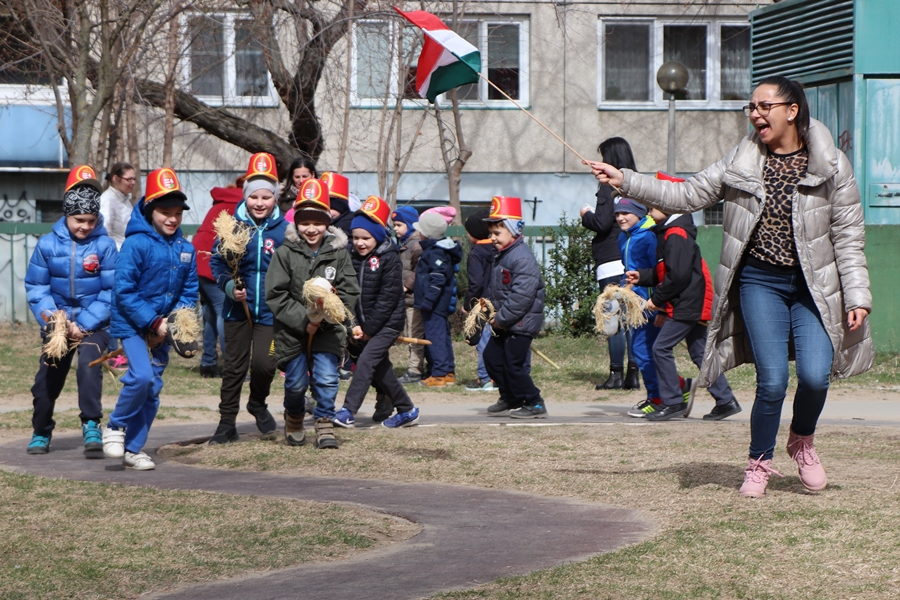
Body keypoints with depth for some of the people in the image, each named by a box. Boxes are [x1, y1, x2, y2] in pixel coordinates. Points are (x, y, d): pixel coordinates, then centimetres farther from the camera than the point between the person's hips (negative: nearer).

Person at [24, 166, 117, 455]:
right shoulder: (48, 244, -6)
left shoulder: (105, 245, -11)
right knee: (47, 378, 9)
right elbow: (36, 287, -1)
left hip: (94, 323, -3)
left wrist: (84, 324, -17)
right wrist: (51, 317, -16)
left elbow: (111, 291, -11)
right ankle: (41, 433, 29)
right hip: (58, 321, 3)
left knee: (89, 365, -27)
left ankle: (91, 426, -22)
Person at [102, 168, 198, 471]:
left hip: (163, 328, 6)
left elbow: (190, 292, 10)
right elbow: (124, 292, -16)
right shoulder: (136, 244, -14)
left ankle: (134, 448, 19)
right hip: (131, 324, -6)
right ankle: (115, 427, 0)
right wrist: (153, 323, -17)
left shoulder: (186, 249, 3)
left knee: (152, 388, 8)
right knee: (141, 376, -23)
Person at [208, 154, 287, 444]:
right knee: (234, 366, 7)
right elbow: (216, 261, 2)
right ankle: (227, 422, 19)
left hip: (270, 311, -1)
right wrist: (229, 286, -13)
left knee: (264, 363, -10)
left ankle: (258, 403, 22)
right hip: (238, 309, 1)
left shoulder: (284, 230, -4)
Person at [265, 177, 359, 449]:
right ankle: (294, 418, 33)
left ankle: (324, 424, 6)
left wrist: (325, 317, -16)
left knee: (327, 378, -11)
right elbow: (275, 295, -8)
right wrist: (304, 320, -16)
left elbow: (350, 293, -1)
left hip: (328, 329, 1)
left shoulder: (338, 252, -1)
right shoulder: (285, 252, -5)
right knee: (296, 382, 6)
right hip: (292, 328, -1)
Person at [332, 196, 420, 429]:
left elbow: (388, 298, -16)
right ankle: (406, 410, 26)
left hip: (388, 322, -7)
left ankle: (348, 411, -24)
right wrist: (355, 325, -9)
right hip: (364, 324, 7)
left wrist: (369, 328, -16)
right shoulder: (353, 258, 5)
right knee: (380, 368, 11)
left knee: (366, 360, -18)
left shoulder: (389, 259, -13)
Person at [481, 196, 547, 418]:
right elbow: (494, 289, 22)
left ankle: (534, 404, 4)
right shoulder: (500, 256, 13)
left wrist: (501, 318, -21)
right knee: (492, 357, 13)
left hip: (521, 323, -10)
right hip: (504, 324, 10)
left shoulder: (522, 258, -20)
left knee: (513, 364, -8)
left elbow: (521, 296, -26)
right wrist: (490, 306, 4)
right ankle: (510, 399, 25)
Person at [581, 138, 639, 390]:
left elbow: (602, 223, -17)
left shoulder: (609, 185, -10)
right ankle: (633, 374, 8)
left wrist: (586, 215, 4)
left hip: (612, 261, -7)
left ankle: (616, 374, -4)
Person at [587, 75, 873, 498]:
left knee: (815, 375, -14)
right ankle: (759, 462, 15)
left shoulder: (830, 165, 0)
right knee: (772, 380, -7)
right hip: (760, 282, 1)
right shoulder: (741, 161, 5)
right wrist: (624, 181, -1)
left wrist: (856, 296, -5)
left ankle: (802, 442, 17)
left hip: (814, 287, -1)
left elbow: (848, 236, 0)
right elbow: (687, 195, 7)